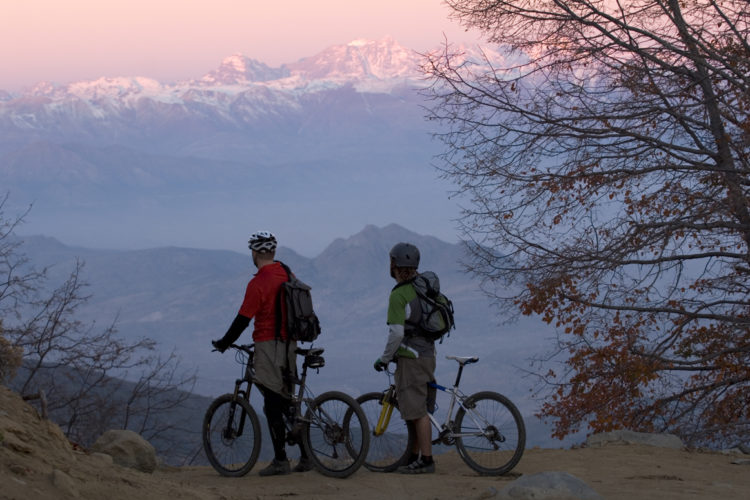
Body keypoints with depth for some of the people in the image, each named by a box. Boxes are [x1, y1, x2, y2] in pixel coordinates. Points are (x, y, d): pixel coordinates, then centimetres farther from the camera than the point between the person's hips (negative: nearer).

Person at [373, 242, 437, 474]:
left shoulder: (398, 295, -15)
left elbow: (396, 333, -20)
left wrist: (384, 358, -7)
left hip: (410, 357, -9)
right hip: (428, 354, 9)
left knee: (417, 410, -5)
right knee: (415, 410, 15)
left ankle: (426, 459, -4)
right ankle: (414, 456, 21)